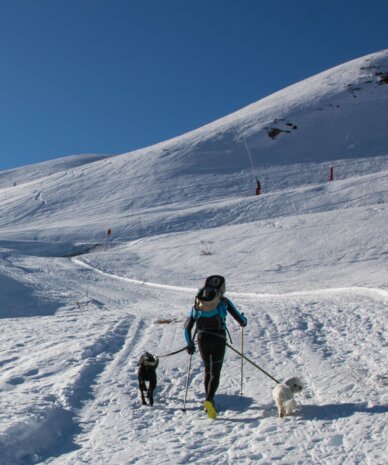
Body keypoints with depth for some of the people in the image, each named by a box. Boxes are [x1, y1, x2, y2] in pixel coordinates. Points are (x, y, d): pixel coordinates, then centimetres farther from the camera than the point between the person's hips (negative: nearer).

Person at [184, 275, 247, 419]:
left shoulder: (197, 303, 8)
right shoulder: (224, 302, -1)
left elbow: (187, 326, 8)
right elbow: (241, 320, 1)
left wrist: (189, 344, 19)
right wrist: (244, 320, 24)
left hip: (202, 340, 3)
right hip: (218, 340, -3)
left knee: (208, 370, 21)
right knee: (215, 373, -2)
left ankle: (209, 401, 21)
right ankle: (209, 400, -25)